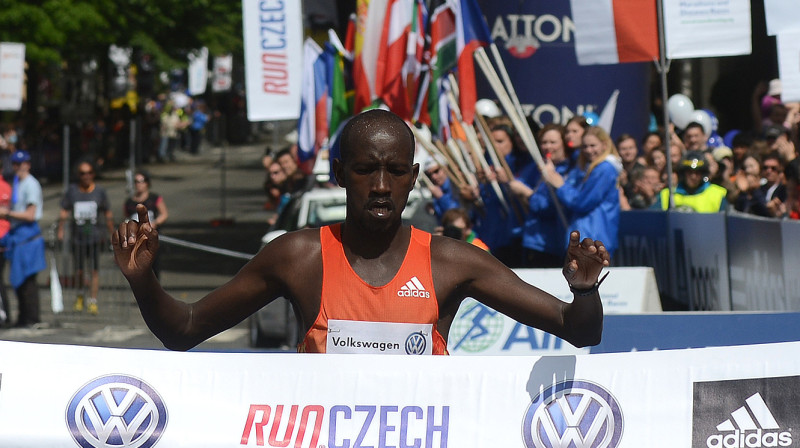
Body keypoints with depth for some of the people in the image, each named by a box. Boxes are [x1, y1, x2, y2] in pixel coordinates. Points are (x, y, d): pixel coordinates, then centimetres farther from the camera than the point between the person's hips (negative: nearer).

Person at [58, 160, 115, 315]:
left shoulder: (100, 191, 5)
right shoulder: (72, 191, 5)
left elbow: (108, 214, 10)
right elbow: (64, 211, 6)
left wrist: (111, 233, 9)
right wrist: (60, 229, -4)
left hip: (95, 236, -1)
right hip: (77, 236, 1)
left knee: (94, 270, -6)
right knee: (79, 271, 4)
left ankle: (93, 301, -4)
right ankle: (79, 297, 28)